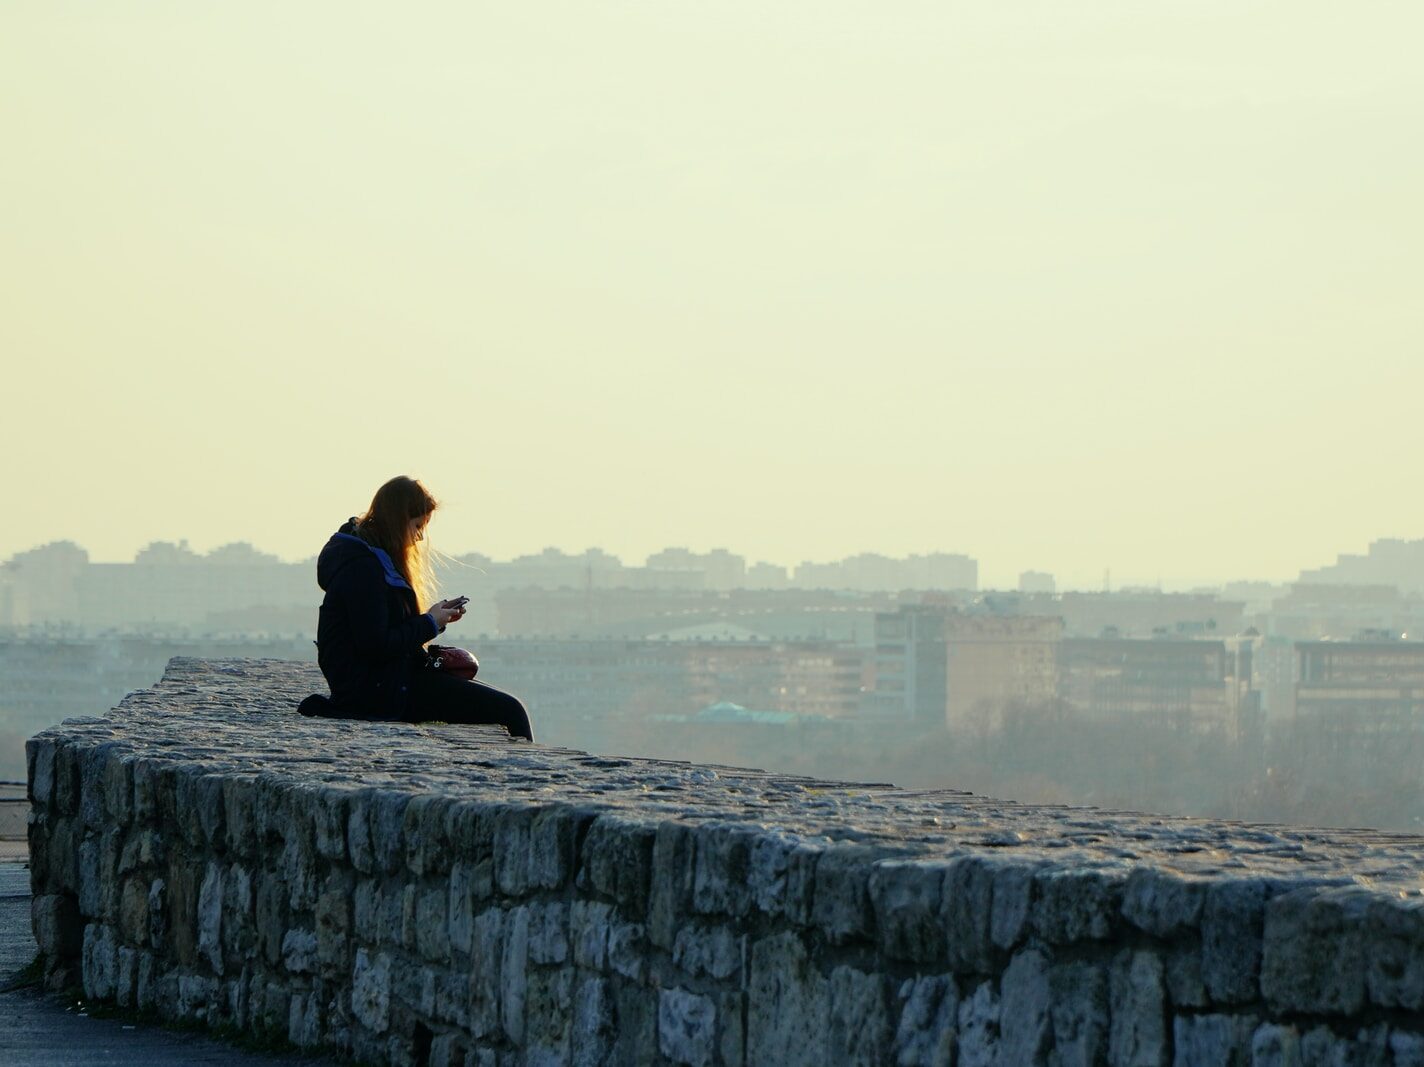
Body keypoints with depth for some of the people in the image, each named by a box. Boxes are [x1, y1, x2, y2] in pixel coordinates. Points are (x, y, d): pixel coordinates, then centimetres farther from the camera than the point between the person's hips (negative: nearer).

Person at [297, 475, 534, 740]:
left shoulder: (374, 558, 17)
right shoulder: (362, 568, -17)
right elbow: (375, 645, -22)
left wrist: (437, 617, 7)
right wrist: (430, 623, -11)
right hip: (377, 688, -11)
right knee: (509, 710, -14)